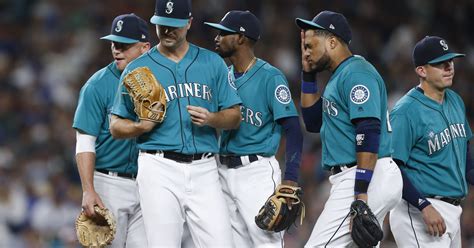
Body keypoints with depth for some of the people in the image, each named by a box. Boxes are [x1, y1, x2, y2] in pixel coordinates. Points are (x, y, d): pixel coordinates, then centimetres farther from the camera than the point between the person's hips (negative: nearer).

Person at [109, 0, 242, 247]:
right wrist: (142, 126, -11)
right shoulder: (137, 69, 7)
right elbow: (116, 127, 10)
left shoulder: (212, 62, 11)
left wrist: (210, 119, -10)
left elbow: (234, 116, 12)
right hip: (160, 169, -2)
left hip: (203, 170, 2)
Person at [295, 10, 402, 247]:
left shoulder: (356, 73, -11)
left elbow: (369, 133, -21)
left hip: (368, 177, -11)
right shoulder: (339, 76, 22)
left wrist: (361, 195, -27)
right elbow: (314, 122, 29)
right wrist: (308, 74, 21)